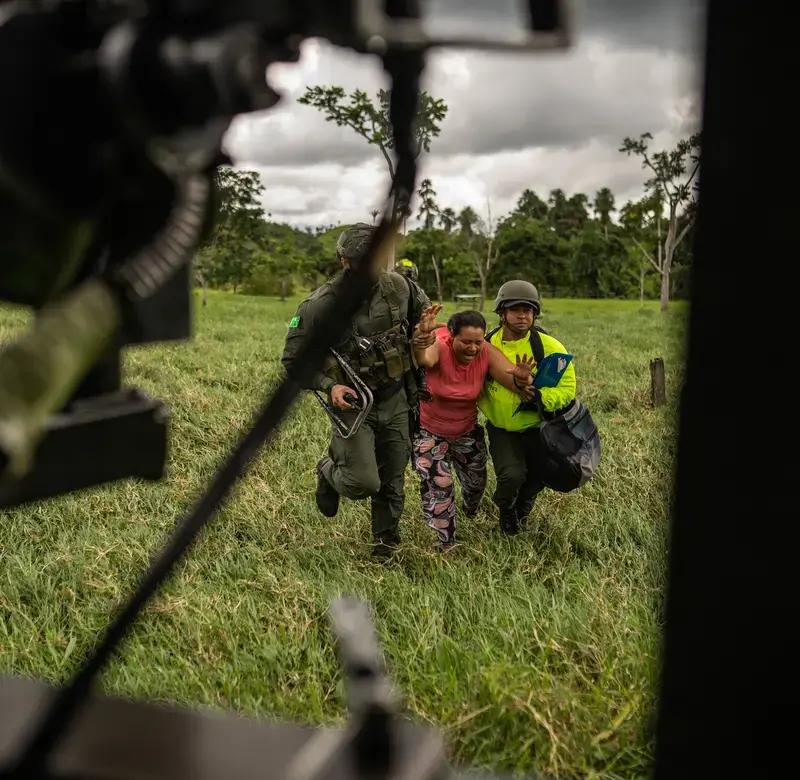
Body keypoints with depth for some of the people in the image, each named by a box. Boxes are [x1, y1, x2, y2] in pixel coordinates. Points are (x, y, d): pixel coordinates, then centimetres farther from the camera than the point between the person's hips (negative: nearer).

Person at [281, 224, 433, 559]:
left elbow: (422, 307, 18)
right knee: (363, 483, -15)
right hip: (352, 404, -4)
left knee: (392, 483, 12)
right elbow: (293, 360, -11)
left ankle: (386, 545, 35)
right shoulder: (319, 306, -20)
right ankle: (329, 472, 21)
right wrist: (329, 386, -22)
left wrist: (424, 332, 0)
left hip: (395, 401, 4)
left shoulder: (397, 285, -7)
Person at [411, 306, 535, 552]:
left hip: (467, 430, 4)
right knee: (438, 485, -10)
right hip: (429, 431, -4)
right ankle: (445, 545, 10)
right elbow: (423, 359, -55)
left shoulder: (487, 354, -22)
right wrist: (422, 335, -78)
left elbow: (518, 385, -30)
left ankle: (470, 513, 57)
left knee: (476, 482, 20)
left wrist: (521, 379, -55)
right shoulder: (439, 348, -30)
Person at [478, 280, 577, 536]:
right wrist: (486, 411, -7)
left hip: (537, 427, 1)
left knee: (538, 477, 6)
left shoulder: (549, 347, -14)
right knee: (512, 475, -20)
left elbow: (567, 388, -14)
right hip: (501, 429, 0)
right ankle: (506, 508, 17)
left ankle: (523, 501, 46)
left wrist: (540, 398, -29)